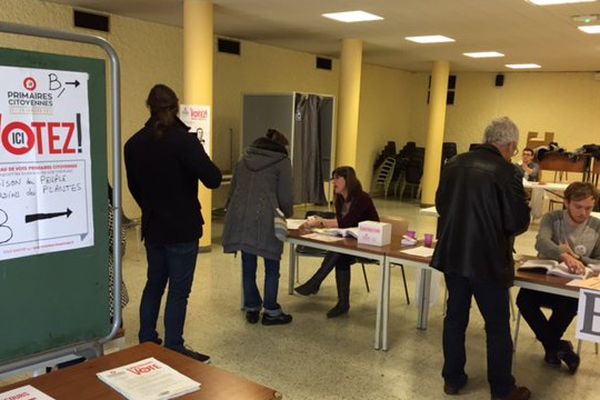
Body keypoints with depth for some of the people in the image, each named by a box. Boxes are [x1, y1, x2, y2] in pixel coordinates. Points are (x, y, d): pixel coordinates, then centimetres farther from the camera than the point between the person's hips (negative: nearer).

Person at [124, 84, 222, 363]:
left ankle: (146, 343, 30)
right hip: (182, 229, -6)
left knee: (154, 283, 20)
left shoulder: (134, 143, 2)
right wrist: (197, 159, -2)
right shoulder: (183, 140, -18)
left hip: (152, 227, 6)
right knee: (178, 290, 4)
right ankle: (173, 351, 12)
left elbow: (134, 186, 12)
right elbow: (213, 179, -21)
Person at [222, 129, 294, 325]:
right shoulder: (282, 161, 4)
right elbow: (284, 195, 1)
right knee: (271, 267, 7)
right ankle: (271, 311, 14)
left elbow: (233, 189, 21)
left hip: (239, 217, 5)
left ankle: (251, 309, 21)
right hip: (264, 219, -5)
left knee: (248, 266, 12)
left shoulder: (245, 158, 19)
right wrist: (288, 213, 20)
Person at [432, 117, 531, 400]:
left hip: (452, 255, 5)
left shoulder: (454, 164, 2)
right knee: (497, 325, 9)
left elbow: (440, 204, 13)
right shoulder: (506, 172, -16)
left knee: (455, 317, 16)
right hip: (488, 259, -5)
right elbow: (519, 222, -14)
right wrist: (499, 229, 7)